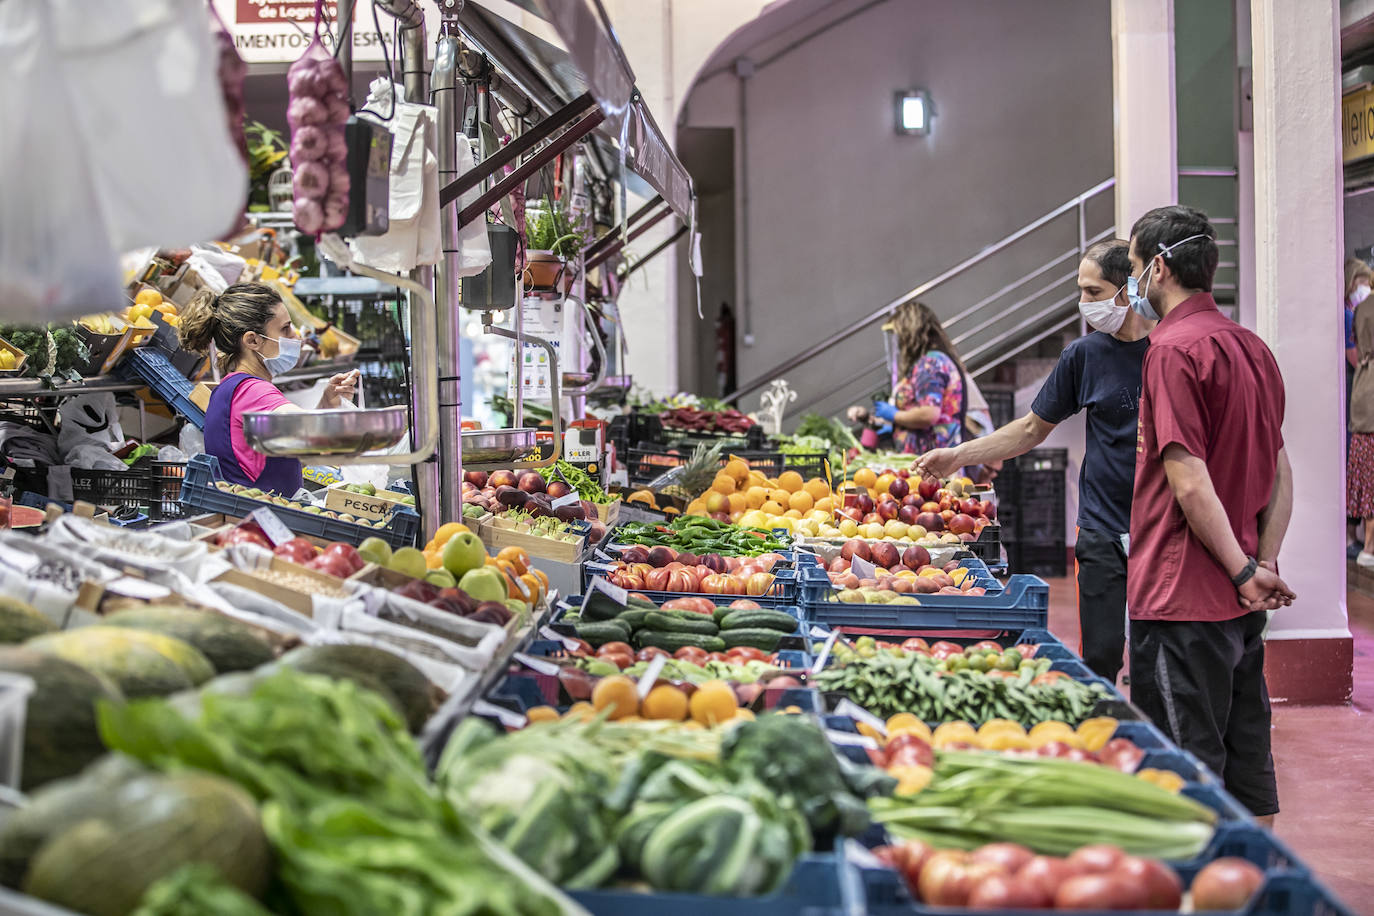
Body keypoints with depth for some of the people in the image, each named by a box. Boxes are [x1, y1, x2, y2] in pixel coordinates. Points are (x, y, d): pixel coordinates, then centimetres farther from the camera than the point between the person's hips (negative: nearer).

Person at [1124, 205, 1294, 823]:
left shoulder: (1175, 350, -15)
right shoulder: (1253, 348, 13)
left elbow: (1190, 483, -21)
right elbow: (1280, 474, 14)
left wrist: (1244, 572, -12)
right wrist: (1263, 567, 9)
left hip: (1184, 598, -9)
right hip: (1243, 606, 9)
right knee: (1246, 760, 16)